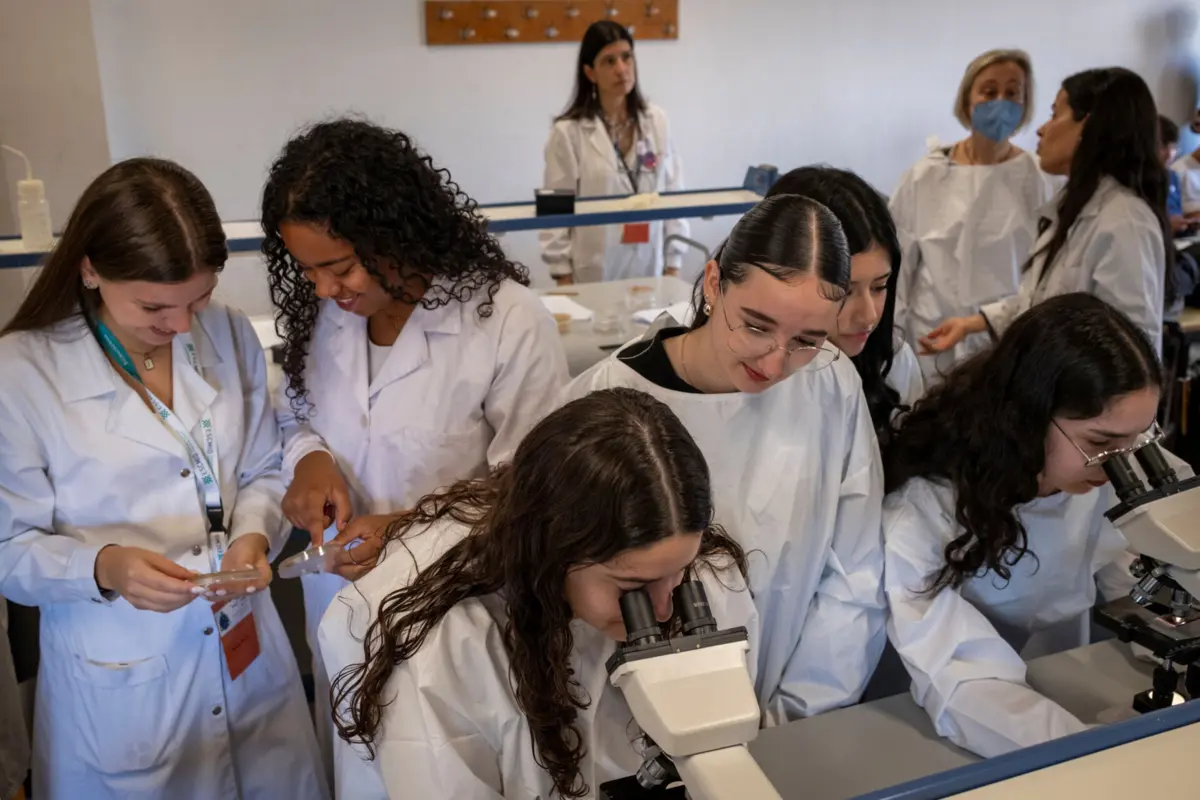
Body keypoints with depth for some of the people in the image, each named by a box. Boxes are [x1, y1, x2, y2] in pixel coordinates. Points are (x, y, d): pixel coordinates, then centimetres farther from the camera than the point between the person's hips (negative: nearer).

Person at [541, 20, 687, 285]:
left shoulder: (657, 121, 3)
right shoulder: (568, 132, -7)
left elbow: (673, 193, 7)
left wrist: (674, 263, 4)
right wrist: (563, 278, -7)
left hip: (650, 268, 3)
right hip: (594, 274, -3)